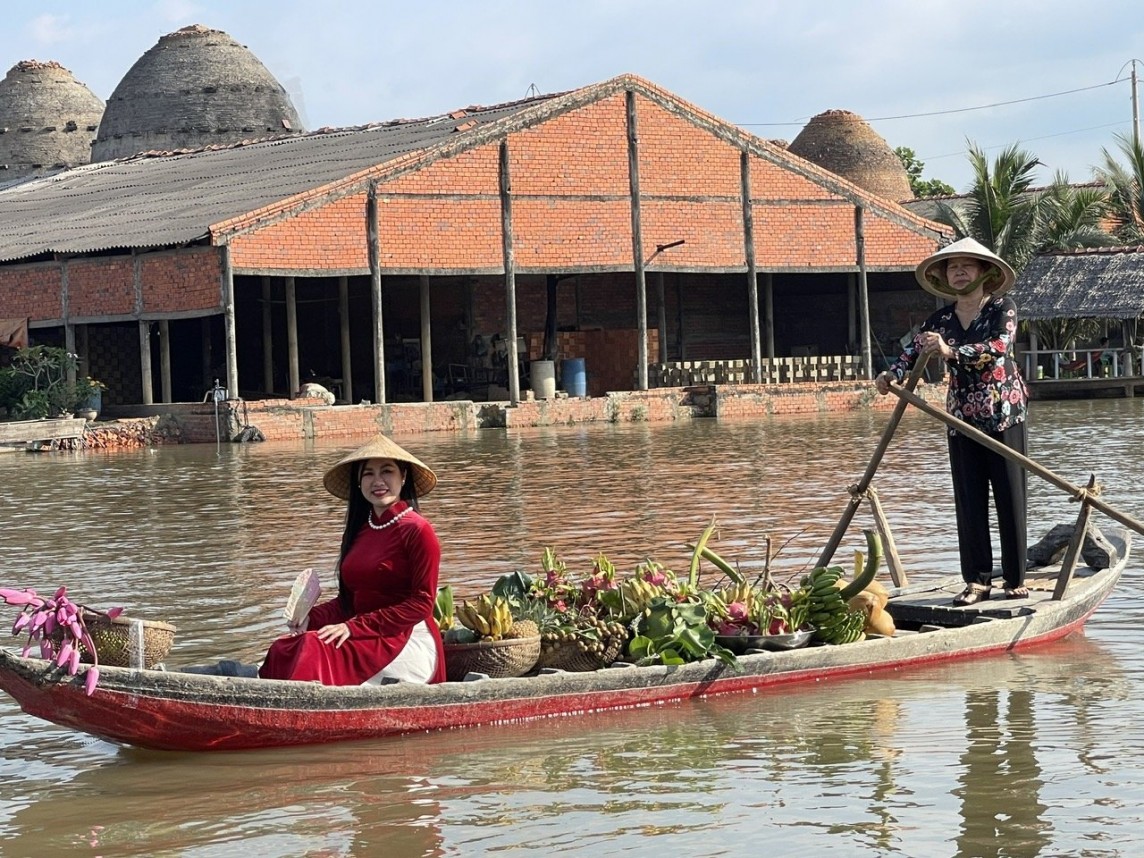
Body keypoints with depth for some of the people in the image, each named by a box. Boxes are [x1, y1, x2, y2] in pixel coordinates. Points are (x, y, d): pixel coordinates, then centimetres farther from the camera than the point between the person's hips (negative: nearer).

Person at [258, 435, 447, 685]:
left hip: (407, 642, -7)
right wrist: (312, 617, -3)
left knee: (316, 651, -30)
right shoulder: (359, 530, 17)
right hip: (365, 637, 7)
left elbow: (421, 603, -11)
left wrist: (355, 627, -16)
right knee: (282, 649, -18)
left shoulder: (417, 530, -6)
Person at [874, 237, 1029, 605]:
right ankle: (977, 580, 6)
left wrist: (951, 352, -35)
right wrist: (892, 374, -24)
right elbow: (914, 348, -3)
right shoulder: (940, 320, 8)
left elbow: (999, 346, -22)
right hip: (962, 418, 4)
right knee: (969, 501, 2)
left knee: (1010, 498, 0)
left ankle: (1016, 580, 6)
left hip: (1005, 412, -4)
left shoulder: (1003, 309, -4)